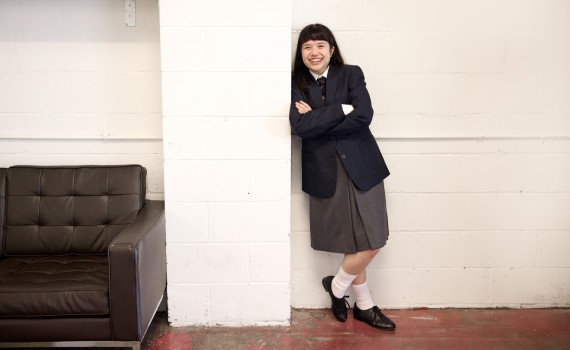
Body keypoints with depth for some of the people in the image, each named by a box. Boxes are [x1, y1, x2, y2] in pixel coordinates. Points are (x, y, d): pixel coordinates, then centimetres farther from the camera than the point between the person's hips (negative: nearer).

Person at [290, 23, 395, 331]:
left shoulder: (351, 74, 2)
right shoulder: (296, 84, 3)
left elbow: (364, 116, -13)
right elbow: (300, 126, -14)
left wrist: (317, 119, -12)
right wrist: (342, 109, -14)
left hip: (361, 166, 1)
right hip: (325, 172, -1)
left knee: (370, 242, 3)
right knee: (354, 244, 5)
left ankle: (337, 285, 30)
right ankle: (364, 305, 30)